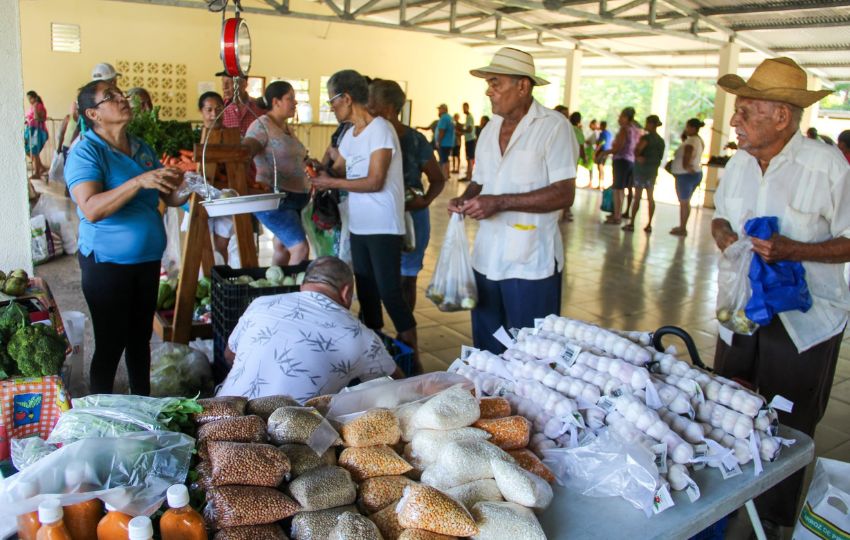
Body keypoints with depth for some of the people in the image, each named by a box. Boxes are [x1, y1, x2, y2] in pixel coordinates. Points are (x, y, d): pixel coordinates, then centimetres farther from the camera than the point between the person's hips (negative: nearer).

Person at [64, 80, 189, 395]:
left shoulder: (142, 148, 9)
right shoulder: (86, 152, -11)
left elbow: (168, 197, 13)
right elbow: (91, 209, -25)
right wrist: (139, 182, -33)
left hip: (147, 259, 6)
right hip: (107, 263, -6)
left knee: (141, 337, 16)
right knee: (110, 344, 2)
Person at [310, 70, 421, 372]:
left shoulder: (380, 130, -12)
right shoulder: (350, 135, 14)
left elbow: (374, 182, -18)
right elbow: (338, 169, 18)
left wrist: (332, 183, -12)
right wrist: (319, 170, -2)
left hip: (383, 228, -8)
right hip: (358, 227, 9)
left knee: (389, 293, -8)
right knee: (366, 292, 13)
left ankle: (413, 360, 2)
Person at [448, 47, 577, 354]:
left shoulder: (554, 127, -9)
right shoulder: (490, 130, 13)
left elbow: (564, 194, -17)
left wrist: (500, 202, -22)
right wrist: (465, 199, -2)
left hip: (531, 262, -6)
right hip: (487, 257, 6)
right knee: (486, 348, 14)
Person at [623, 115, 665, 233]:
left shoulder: (646, 137, -12)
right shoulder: (661, 141, 10)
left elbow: (637, 151, -15)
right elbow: (660, 157, 12)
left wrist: (638, 157, 3)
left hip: (642, 169, -6)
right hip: (653, 171, 6)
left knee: (637, 197, -4)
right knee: (650, 197, 7)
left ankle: (631, 223, -2)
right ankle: (649, 225, 8)